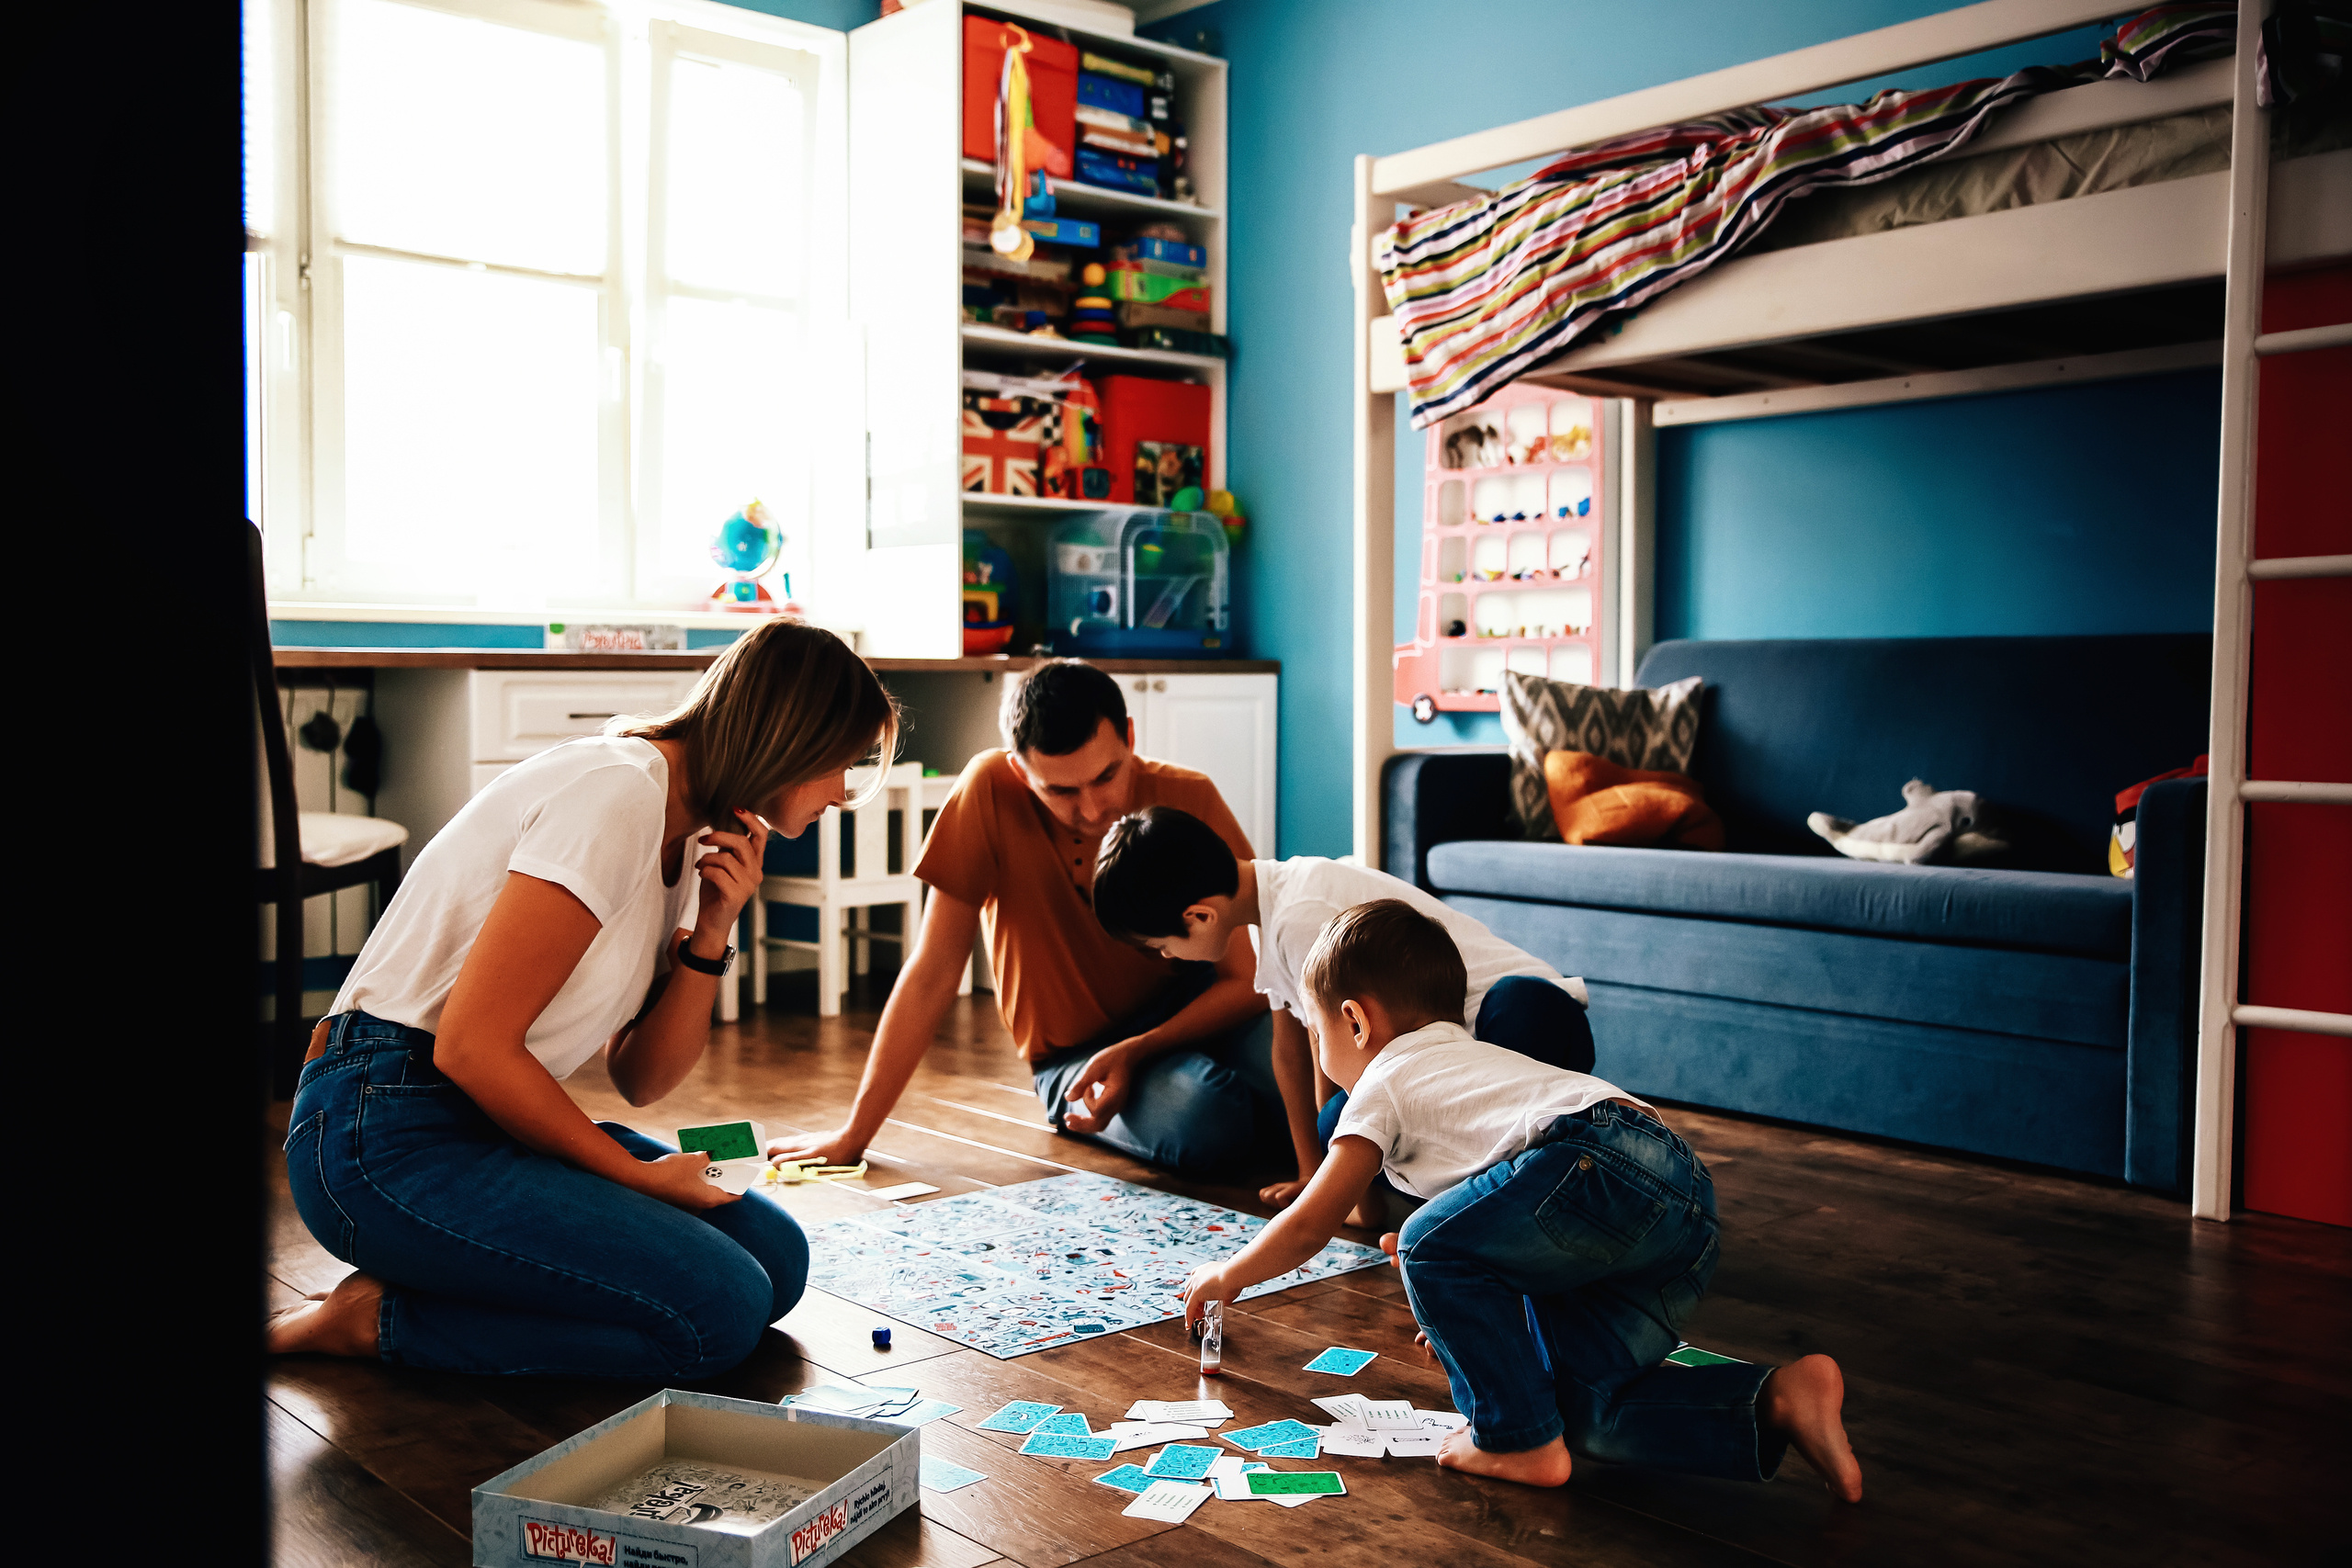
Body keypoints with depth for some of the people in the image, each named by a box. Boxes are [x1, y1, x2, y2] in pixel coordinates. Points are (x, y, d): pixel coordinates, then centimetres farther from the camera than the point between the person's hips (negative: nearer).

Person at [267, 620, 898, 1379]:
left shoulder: (688, 834, 11)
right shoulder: (616, 796, -19)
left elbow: (640, 1077, 7)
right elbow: (470, 1046, -22)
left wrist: (710, 937, -8)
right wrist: (634, 1174, -11)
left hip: (490, 1117, 10)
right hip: (388, 1134, -10)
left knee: (776, 1255, -2)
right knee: (720, 1309, -20)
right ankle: (381, 1317, -7)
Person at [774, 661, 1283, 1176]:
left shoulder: (1190, 799, -15)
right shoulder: (991, 790, -19)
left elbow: (1250, 978, -12)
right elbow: (934, 971, -15)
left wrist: (1134, 1052, -28)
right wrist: (853, 1135, -14)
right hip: (1075, 1050, -2)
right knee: (1207, 1123, -32)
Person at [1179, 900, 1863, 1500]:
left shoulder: (1385, 1082, 12)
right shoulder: (1473, 1061, 36)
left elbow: (1309, 1227, 14)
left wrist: (1227, 1275, 31)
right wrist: (1468, 1309, 53)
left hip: (1609, 1167, -9)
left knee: (1430, 1247, -1)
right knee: (1575, 1396, 10)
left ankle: (1519, 1440, 2)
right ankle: (1776, 1401, 0)